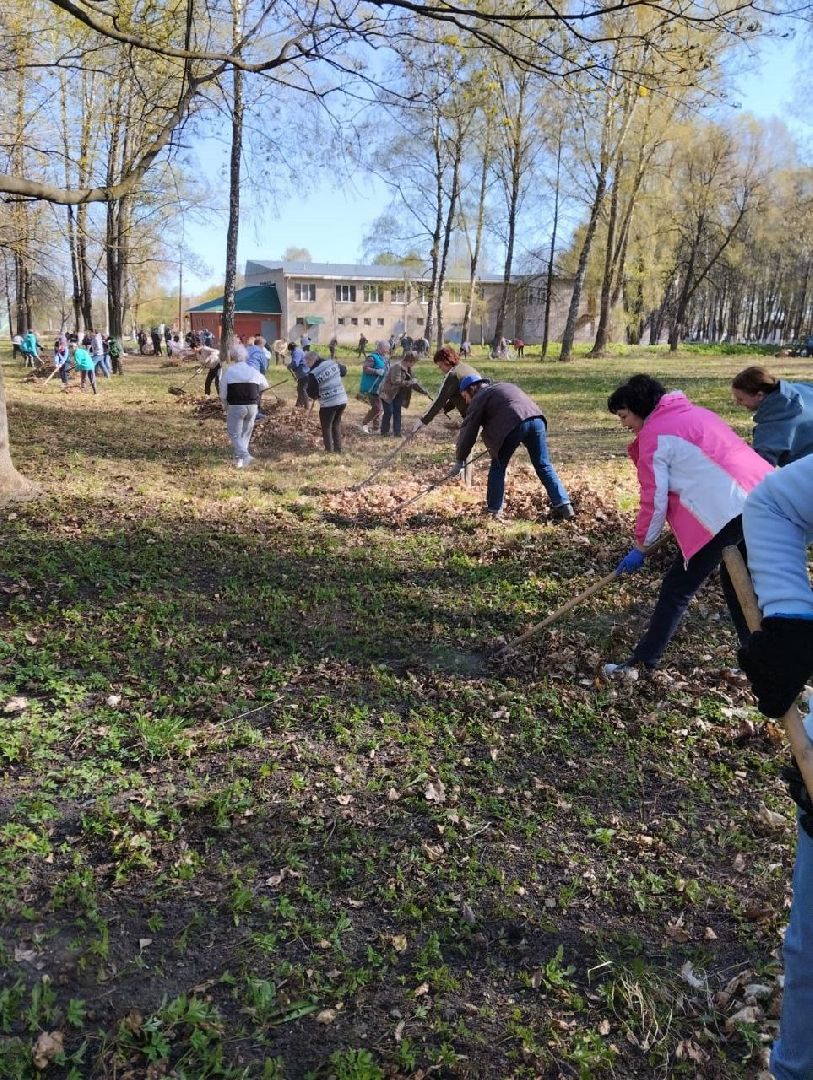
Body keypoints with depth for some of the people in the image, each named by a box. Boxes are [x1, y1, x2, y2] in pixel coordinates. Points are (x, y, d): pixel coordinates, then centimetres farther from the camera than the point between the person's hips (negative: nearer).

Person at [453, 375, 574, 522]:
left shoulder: (479, 398, 15)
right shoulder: (504, 386, 36)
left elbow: (468, 431, 14)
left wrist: (460, 460, 21)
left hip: (514, 424, -6)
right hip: (536, 418, 6)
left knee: (498, 467, 10)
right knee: (543, 466, 12)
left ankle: (493, 511, 13)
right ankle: (564, 506, 6)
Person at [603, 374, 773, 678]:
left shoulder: (655, 433, -2)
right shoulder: (694, 413, 24)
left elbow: (655, 500, -3)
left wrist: (640, 547, 8)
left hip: (726, 514, -9)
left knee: (677, 589, 2)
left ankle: (640, 664, 8)